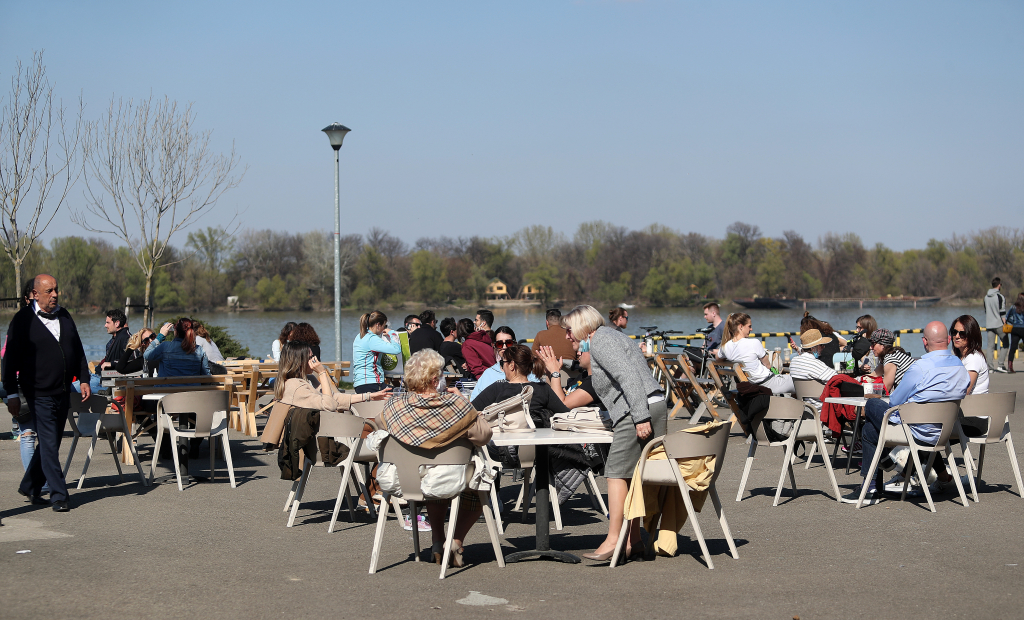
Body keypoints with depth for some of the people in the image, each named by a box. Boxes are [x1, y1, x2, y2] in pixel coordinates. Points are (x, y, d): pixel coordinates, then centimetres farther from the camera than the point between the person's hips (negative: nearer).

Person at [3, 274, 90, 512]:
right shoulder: (23, 320, -6)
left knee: (50, 443, 13)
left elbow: (78, 350, 19)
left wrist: (84, 379, 11)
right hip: (39, 394, -6)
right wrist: (12, 394, -9)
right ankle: (59, 496, -2)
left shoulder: (64, 316, 11)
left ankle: (30, 487, 28)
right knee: (49, 445, -7)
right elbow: (10, 359, -6)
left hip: (63, 393, 6)